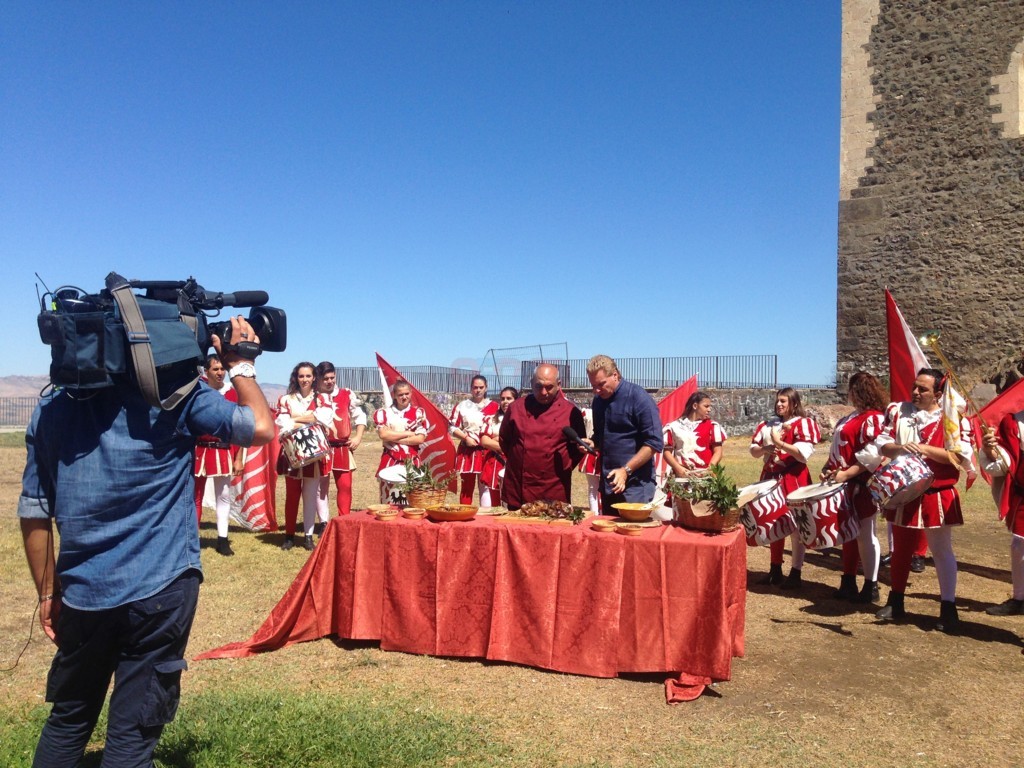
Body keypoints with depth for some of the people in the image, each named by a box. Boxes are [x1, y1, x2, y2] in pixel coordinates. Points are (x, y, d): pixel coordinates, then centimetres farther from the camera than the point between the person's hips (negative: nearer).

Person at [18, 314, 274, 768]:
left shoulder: (52, 407, 6)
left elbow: (34, 512, 7)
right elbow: (262, 428, -5)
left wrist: (48, 592, 15)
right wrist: (241, 365, 7)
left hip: (82, 593, 5)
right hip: (159, 591, -4)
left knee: (68, 719, 23)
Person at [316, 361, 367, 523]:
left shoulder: (347, 395, 5)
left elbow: (360, 416, 9)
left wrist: (358, 437, 0)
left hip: (343, 448, 1)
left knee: (345, 485, 1)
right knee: (321, 485, 8)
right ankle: (323, 523, 18)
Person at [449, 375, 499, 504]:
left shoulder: (494, 406, 5)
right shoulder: (461, 406, 2)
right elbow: (452, 427, 3)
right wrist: (466, 438, -11)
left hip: (487, 452, 1)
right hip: (467, 451, 0)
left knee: (485, 486, 5)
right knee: (467, 486, 6)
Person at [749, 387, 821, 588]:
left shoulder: (803, 423, -7)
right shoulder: (768, 424, 11)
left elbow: (804, 453, -19)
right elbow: (753, 450, 9)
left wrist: (780, 443, -20)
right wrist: (765, 449, -11)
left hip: (794, 480, -6)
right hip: (771, 478, 6)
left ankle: (795, 573, 10)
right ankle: (775, 569, 24)